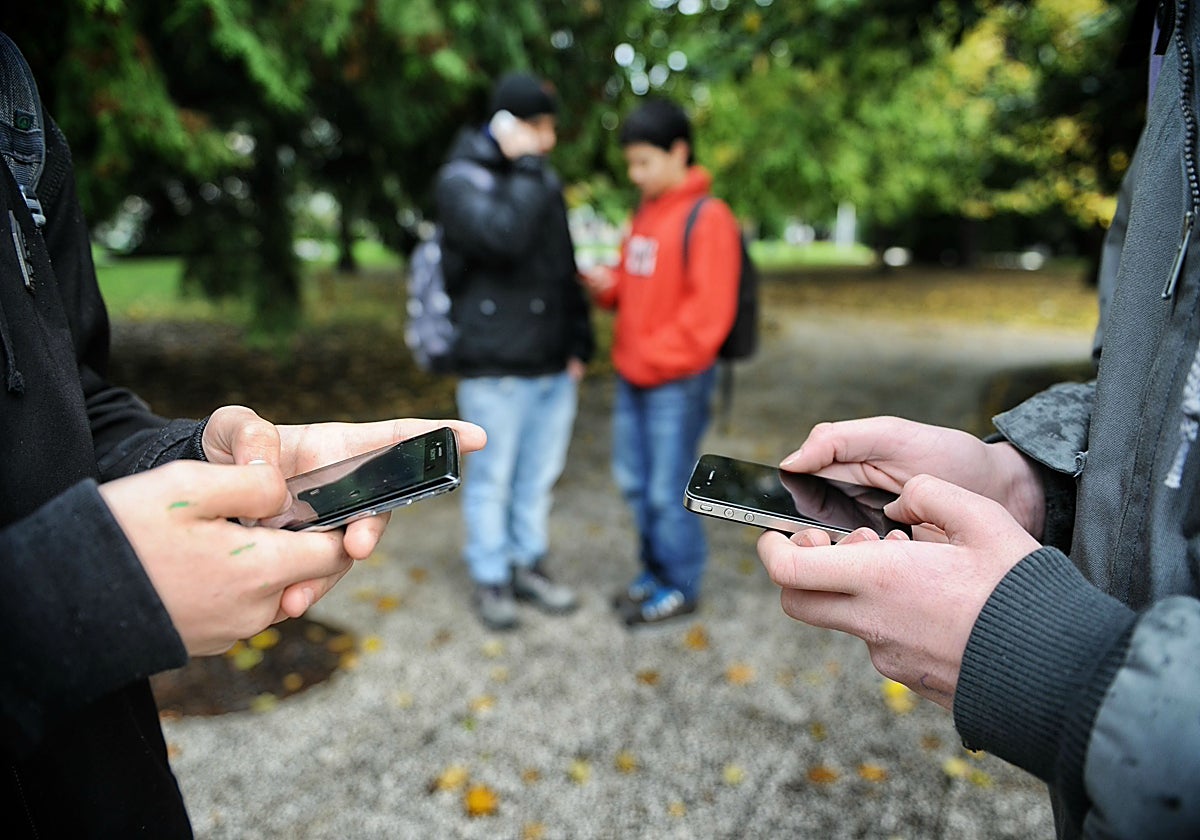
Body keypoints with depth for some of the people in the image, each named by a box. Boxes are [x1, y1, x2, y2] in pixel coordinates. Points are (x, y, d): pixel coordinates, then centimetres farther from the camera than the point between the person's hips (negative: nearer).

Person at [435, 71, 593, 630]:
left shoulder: (544, 181, 14)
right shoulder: (460, 179, -6)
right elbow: (503, 236, -26)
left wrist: (579, 341, 13)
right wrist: (525, 166, -16)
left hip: (553, 364, 6)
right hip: (494, 365, -6)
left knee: (539, 474, 14)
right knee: (492, 478, 5)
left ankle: (529, 565, 31)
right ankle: (490, 579, 22)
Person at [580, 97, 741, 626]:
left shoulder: (707, 218, -12)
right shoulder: (644, 213, 13)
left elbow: (709, 311, -17)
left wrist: (653, 356, -16)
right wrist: (606, 285, 0)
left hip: (676, 382, -8)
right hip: (632, 376, 8)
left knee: (667, 491, 1)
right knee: (634, 482, 16)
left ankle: (680, 586, 21)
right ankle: (654, 572, 33)